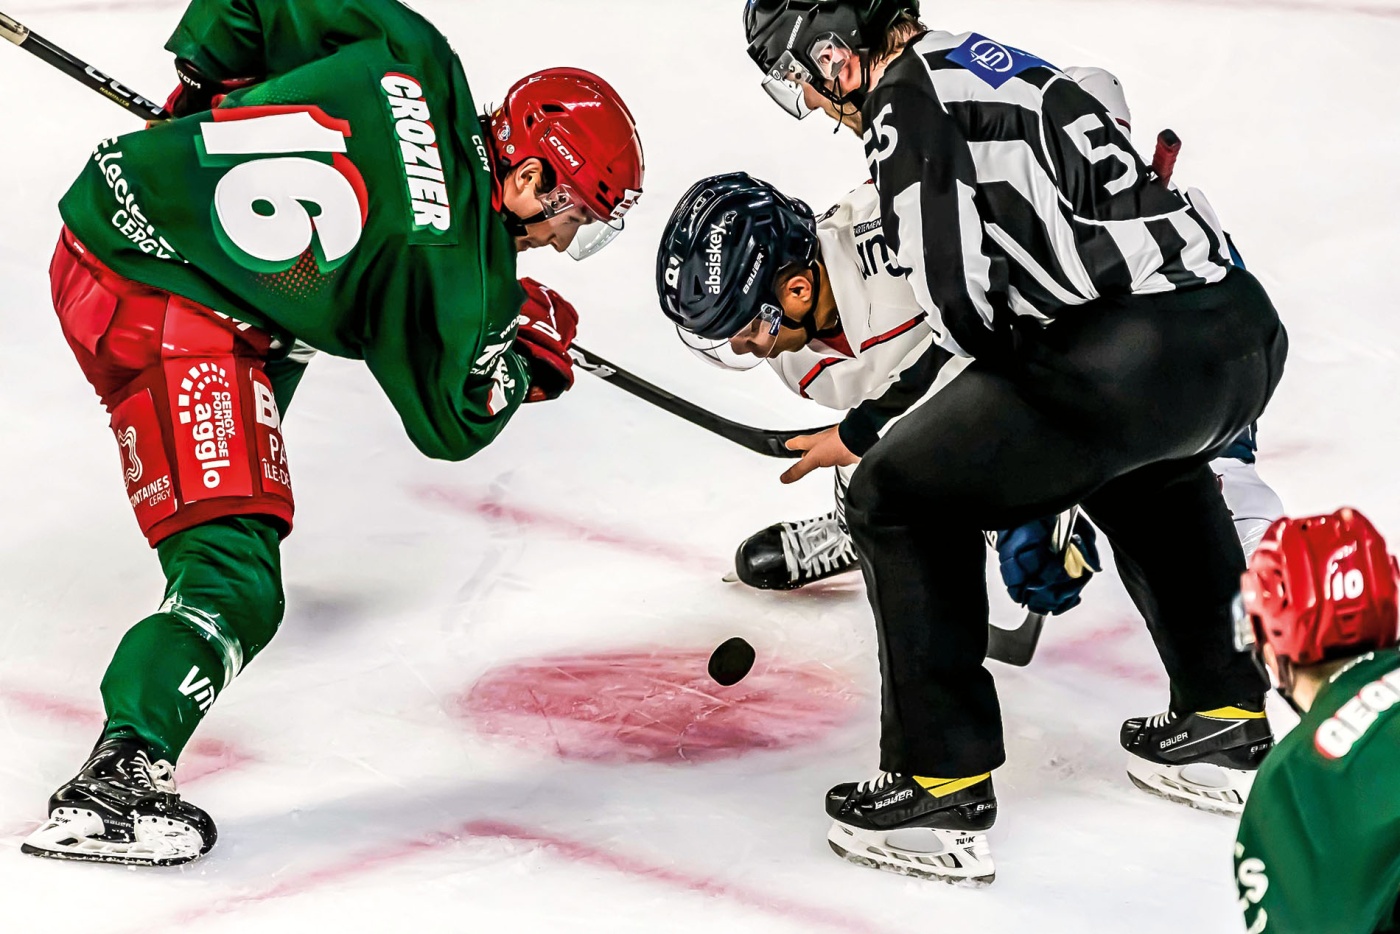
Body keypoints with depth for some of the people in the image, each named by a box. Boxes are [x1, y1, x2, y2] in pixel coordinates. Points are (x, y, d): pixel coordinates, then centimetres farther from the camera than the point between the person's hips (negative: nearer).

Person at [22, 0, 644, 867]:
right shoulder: (445, 263, -12)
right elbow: (450, 421, 0)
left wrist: (201, 83, 24)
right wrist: (524, 351, 14)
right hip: (160, 317, -9)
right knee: (236, 578, -9)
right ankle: (116, 781, -18)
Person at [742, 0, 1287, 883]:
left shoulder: (907, 99, -2)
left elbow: (961, 303, -9)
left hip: (1132, 352, -9)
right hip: (1247, 323, 9)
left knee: (903, 496, 6)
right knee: (1147, 471, 40)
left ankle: (941, 792, 8)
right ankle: (1225, 724, 42)